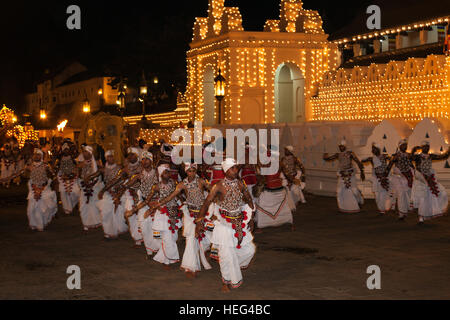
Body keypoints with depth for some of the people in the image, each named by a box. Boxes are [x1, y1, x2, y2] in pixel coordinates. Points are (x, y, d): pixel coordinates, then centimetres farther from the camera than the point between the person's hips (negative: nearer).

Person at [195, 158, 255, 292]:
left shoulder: (240, 184, 0)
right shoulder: (219, 186, -13)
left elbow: (248, 199, 15)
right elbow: (207, 203, -11)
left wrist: (251, 216, 16)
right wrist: (199, 222, -13)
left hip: (239, 223, 5)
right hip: (224, 224, -5)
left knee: (249, 249, 4)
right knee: (226, 253, -4)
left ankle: (237, 265, 35)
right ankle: (227, 281, 16)